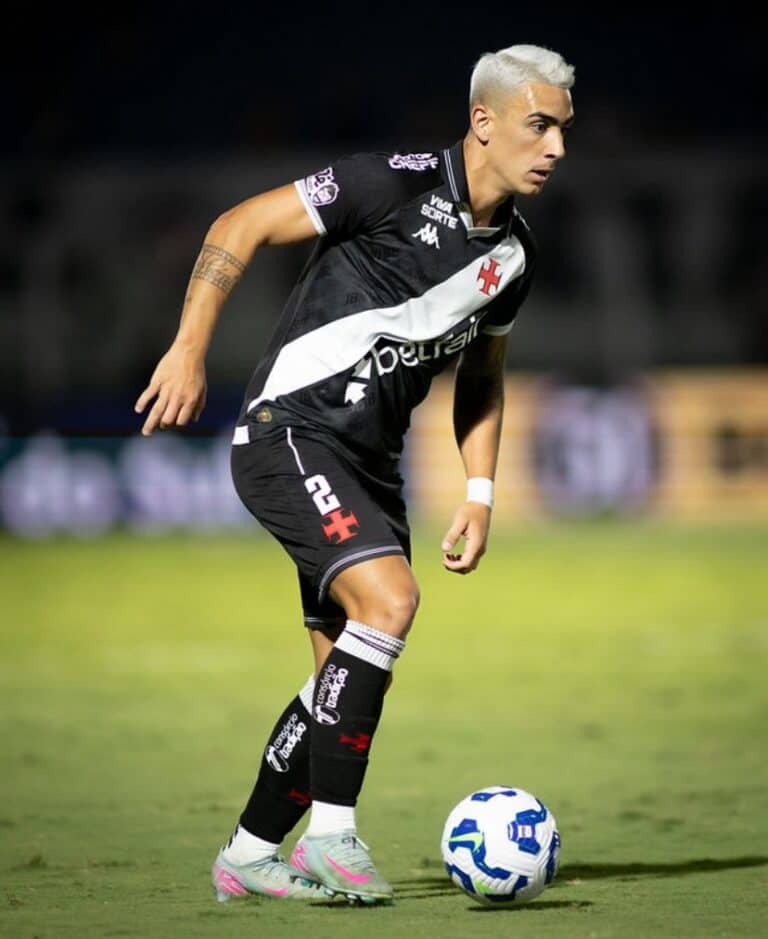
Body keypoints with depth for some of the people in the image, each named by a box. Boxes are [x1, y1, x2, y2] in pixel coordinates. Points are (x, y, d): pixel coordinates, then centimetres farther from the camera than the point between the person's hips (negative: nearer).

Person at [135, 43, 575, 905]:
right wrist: (188, 351, -18)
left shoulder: (513, 252, 8)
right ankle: (330, 834, -19)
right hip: (288, 431, -8)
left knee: (346, 675, 6)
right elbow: (238, 227, -12)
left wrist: (479, 495, 13)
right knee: (388, 599, -26)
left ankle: (248, 854, 20)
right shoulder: (394, 185, -15)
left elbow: (481, 377, 23)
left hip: (369, 462, 8)